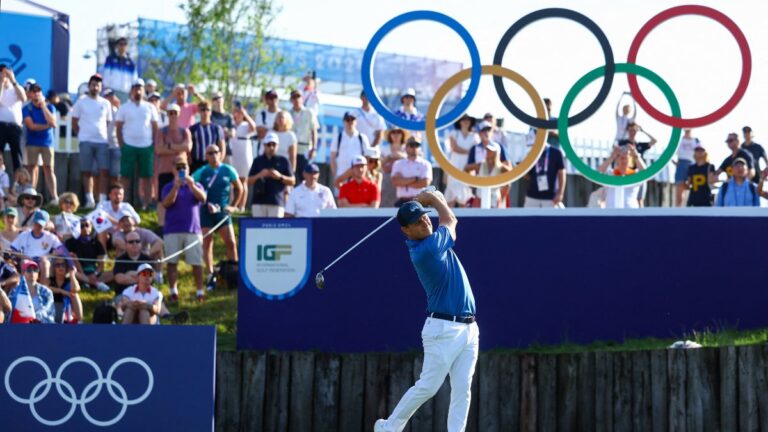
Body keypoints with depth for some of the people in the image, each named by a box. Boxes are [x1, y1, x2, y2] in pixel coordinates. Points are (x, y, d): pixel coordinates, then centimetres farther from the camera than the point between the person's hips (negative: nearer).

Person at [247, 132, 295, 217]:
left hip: (276, 202, -2)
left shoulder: (283, 161, 9)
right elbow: (249, 181, 10)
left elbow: (292, 181, 8)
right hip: (258, 201, 2)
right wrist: (259, 175, -9)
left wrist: (280, 177, -9)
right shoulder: (258, 161, 13)